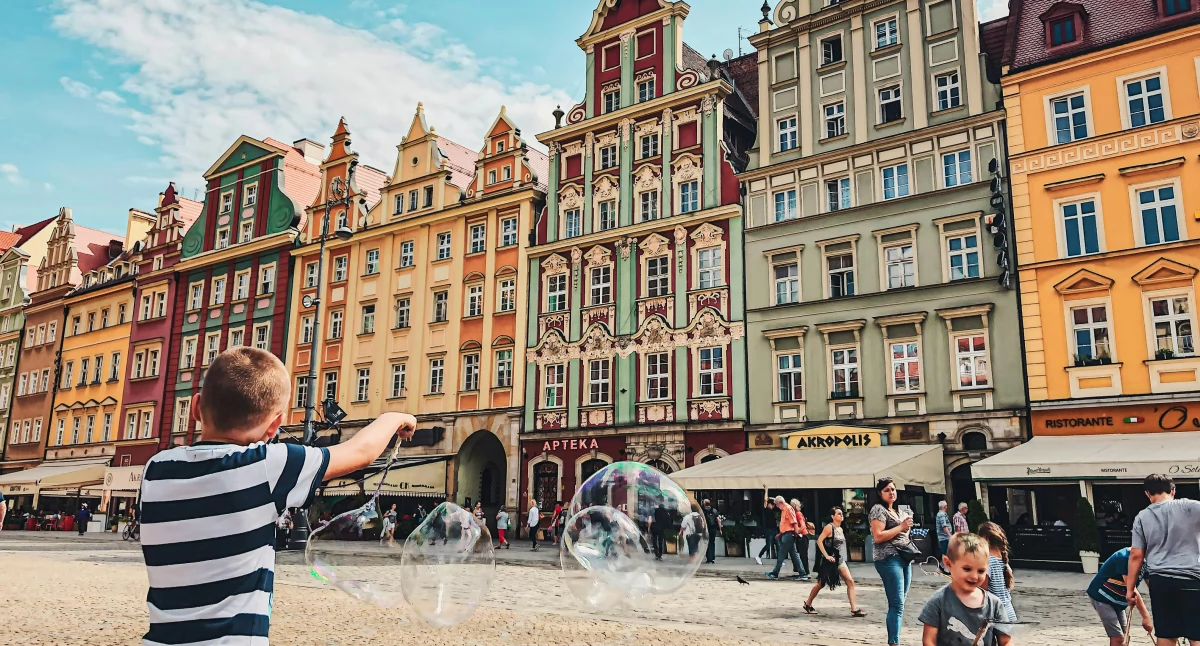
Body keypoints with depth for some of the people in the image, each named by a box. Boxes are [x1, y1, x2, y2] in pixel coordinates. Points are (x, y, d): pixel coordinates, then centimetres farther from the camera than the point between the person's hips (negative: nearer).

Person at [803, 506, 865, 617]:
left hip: (839, 559, 7)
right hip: (829, 559, -7)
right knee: (821, 583, 4)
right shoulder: (829, 527, -14)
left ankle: (854, 609, -7)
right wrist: (826, 555, -23)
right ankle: (808, 604, 22)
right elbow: (819, 541, -21)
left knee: (850, 582, -6)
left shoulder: (840, 529, 11)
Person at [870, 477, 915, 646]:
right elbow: (878, 537, -17)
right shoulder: (878, 509, -7)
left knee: (900, 602, 10)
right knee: (897, 604, -12)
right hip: (889, 559, -9)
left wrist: (907, 527, 10)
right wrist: (901, 527, -14)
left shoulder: (895, 511, 20)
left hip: (904, 558, 9)